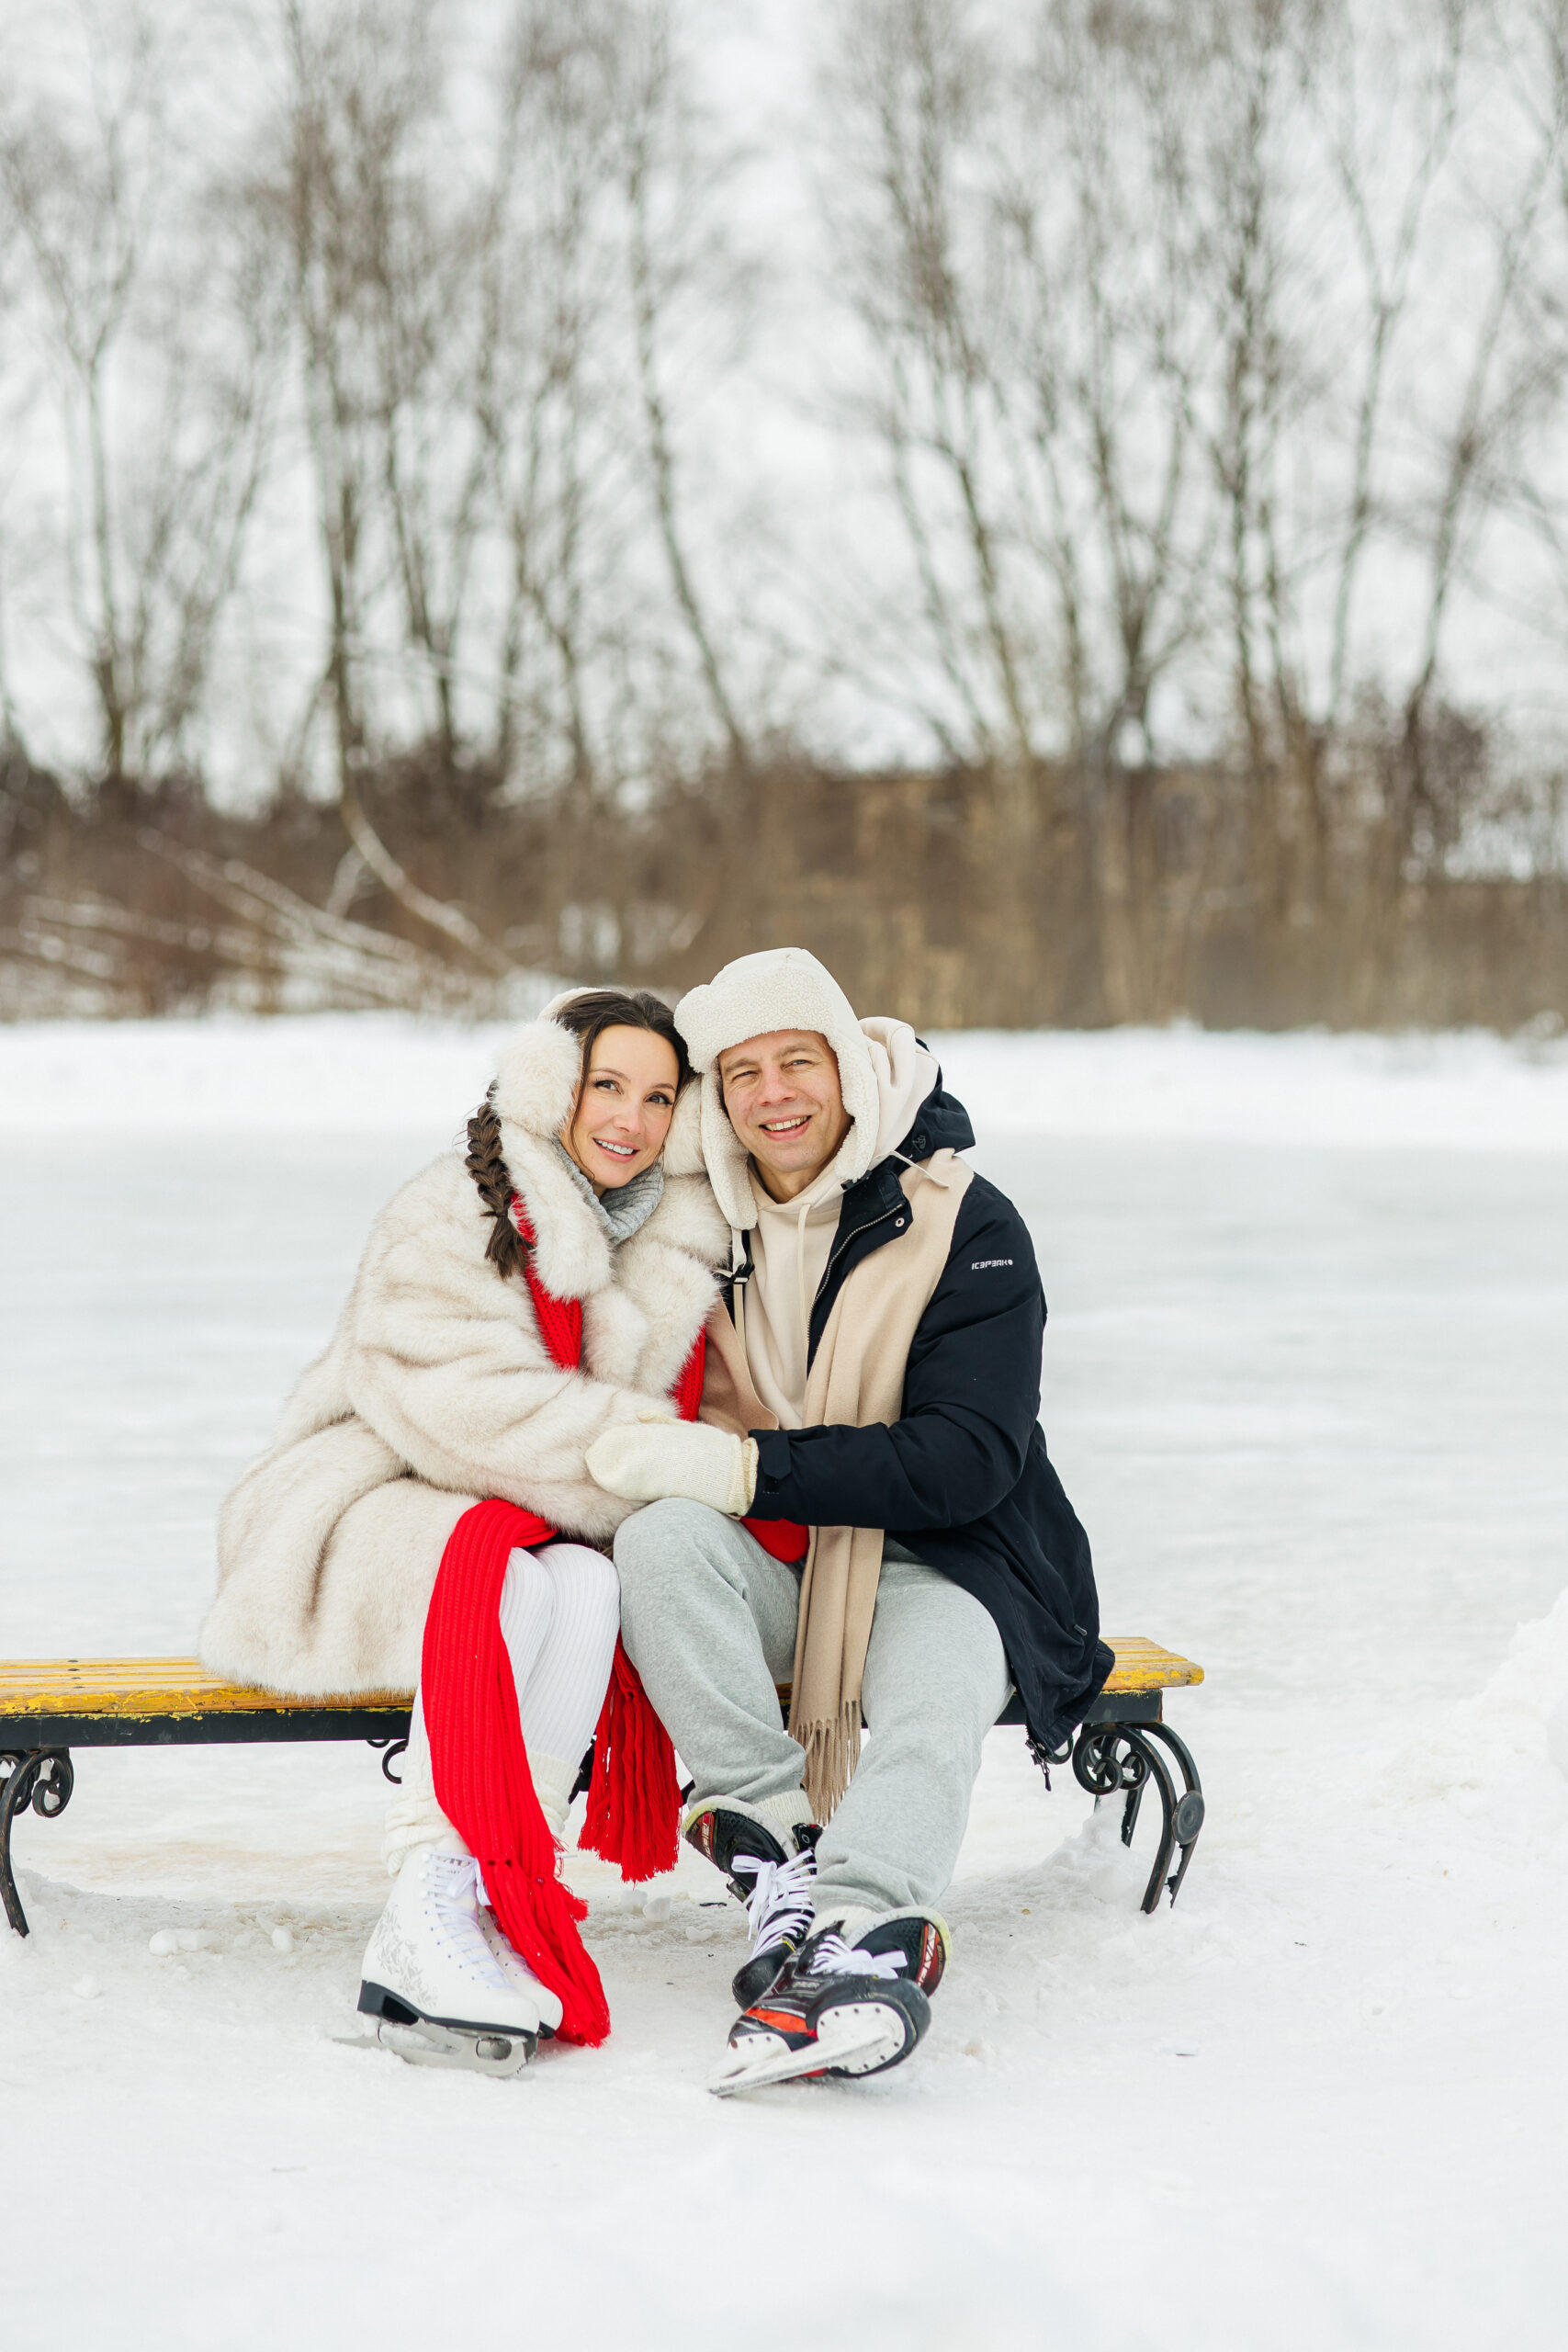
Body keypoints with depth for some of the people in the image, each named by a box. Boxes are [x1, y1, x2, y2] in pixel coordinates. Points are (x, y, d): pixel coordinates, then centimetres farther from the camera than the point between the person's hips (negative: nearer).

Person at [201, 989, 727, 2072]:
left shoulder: (680, 1246, 10)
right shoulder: (452, 1216, -11)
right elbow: (477, 1413, -21)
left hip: (543, 1532, 5)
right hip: (370, 1520, -5)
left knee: (588, 1583, -31)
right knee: (504, 1581, -37)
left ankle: (473, 1913, -40)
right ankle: (430, 1909, -43)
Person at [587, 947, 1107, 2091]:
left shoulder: (965, 1226, -8)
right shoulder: (709, 1224, 4)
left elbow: (966, 1462, -18)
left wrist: (744, 1469, -26)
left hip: (936, 1564, -3)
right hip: (765, 1571, 3)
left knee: (931, 1700, -35)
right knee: (662, 1535, -29)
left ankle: (860, 1934, -58)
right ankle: (782, 1849, -35)